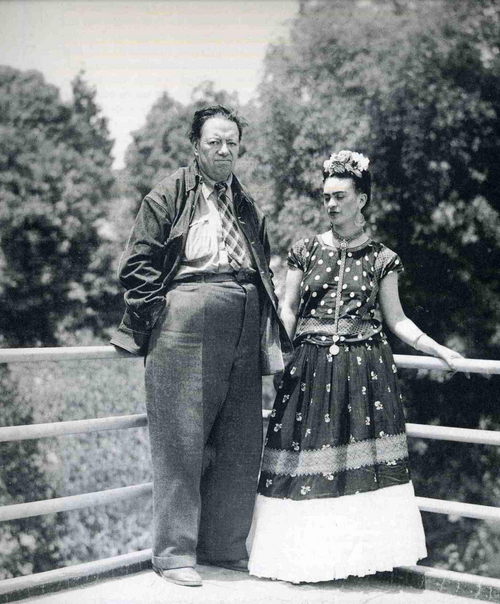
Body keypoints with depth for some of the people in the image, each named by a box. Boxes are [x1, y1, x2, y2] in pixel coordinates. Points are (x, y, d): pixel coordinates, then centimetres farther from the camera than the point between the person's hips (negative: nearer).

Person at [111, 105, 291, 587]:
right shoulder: (170, 195, 3)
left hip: (244, 329, 6)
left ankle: (224, 546, 21)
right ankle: (174, 553, 7)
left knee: (241, 443, 8)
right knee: (181, 440, -3)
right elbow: (137, 264, -1)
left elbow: (264, 271, 24)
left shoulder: (248, 207, 20)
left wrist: (270, 328, 13)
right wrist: (162, 315, -7)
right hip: (188, 323, -6)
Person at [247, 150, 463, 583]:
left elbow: (395, 318, 7)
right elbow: (288, 311, 8)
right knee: (307, 452, -1)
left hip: (365, 368, 0)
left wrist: (437, 349, -3)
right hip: (310, 368, 1)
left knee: (363, 458, -4)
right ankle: (304, 552, 8)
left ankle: (362, 549, 5)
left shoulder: (381, 258, 5)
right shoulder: (305, 251, 7)